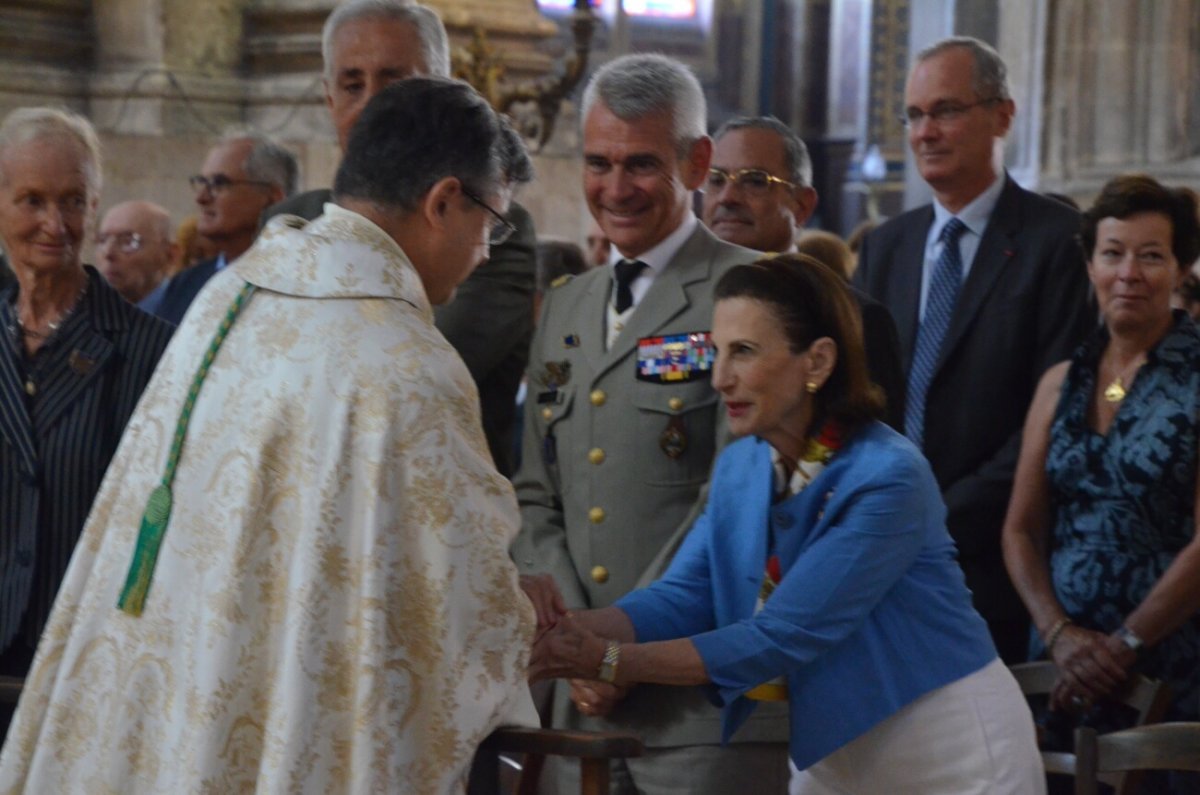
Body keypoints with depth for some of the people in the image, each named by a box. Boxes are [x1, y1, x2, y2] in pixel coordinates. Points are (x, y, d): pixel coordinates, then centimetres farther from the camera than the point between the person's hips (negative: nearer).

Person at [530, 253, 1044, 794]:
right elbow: (683, 597, -6)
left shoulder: (886, 478, -24)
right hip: (831, 749, 6)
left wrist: (612, 662, -27)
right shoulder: (741, 467, 0)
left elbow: (783, 637, -26)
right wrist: (561, 633, -23)